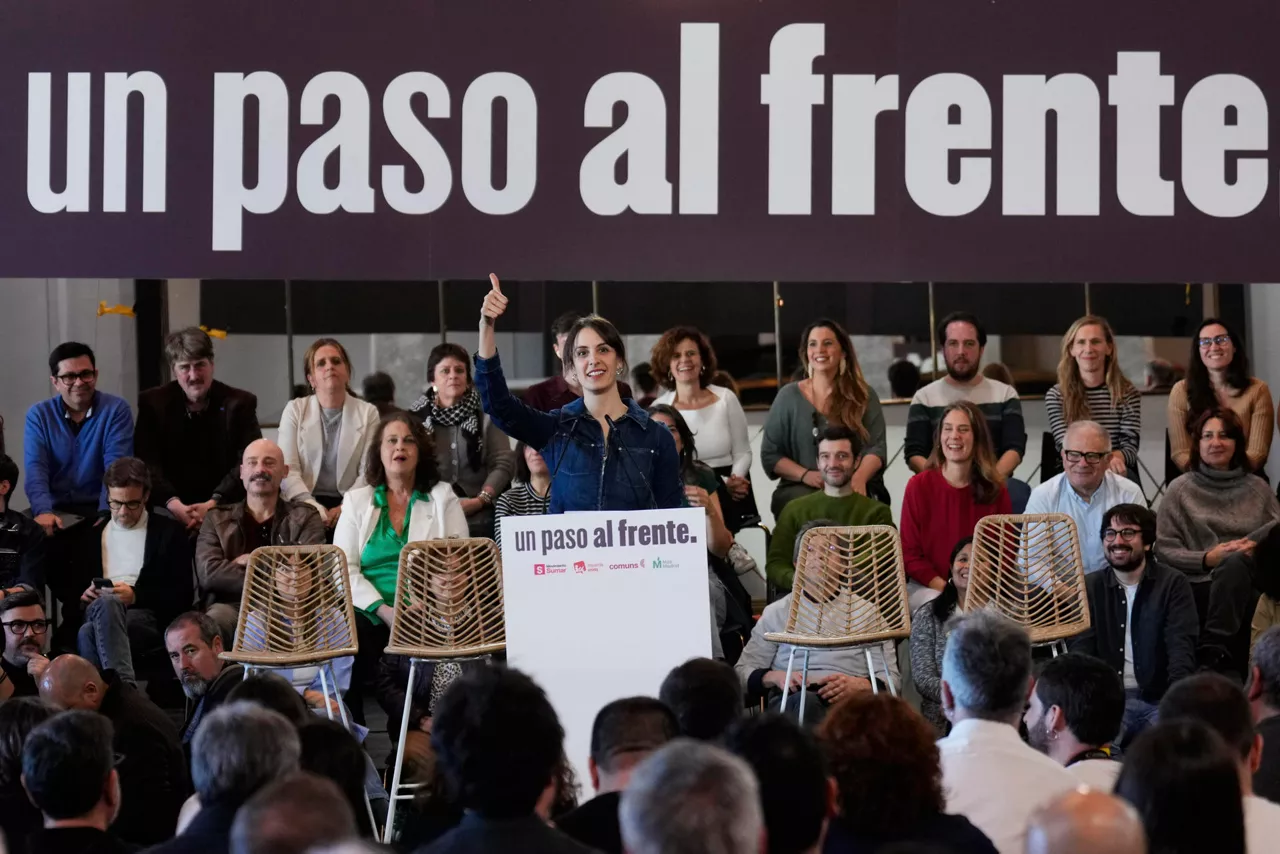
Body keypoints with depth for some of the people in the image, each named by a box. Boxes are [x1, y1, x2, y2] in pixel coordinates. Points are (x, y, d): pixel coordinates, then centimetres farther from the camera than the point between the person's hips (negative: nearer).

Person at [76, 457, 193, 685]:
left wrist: (135, 596, -8)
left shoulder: (170, 532, 14)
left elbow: (183, 595, 5)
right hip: (95, 612, 3)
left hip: (147, 620, -3)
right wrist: (83, 594, 3)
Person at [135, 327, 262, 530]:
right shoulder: (153, 402, 5)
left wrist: (213, 504, -20)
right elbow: (147, 462, -3)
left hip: (224, 508, 0)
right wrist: (173, 504, -20)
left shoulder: (239, 403, 3)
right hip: (171, 509, 0)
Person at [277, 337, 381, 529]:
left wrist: (345, 508, -16)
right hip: (305, 506, 0)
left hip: (348, 507, 0)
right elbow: (287, 470, -1)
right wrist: (315, 509, -16)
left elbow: (369, 471, 0)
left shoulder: (368, 413, 8)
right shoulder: (294, 410, 8)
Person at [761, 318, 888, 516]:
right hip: (801, 489, 0)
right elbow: (770, 455, 8)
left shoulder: (864, 396, 11)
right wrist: (806, 475, -10)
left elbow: (876, 448, 3)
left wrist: (859, 478, -20)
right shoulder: (789, 396, 10)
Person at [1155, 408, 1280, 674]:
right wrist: (1208, 559, -8)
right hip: (1202, 586, -2)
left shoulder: (1257, 488, 21)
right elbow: (1164, 549, 6)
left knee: (1235, 562, -35)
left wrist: (1255, 550, -8)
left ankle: (1212, 650, -41)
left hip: (1252, 585, 2)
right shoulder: (1180, 489, 14)